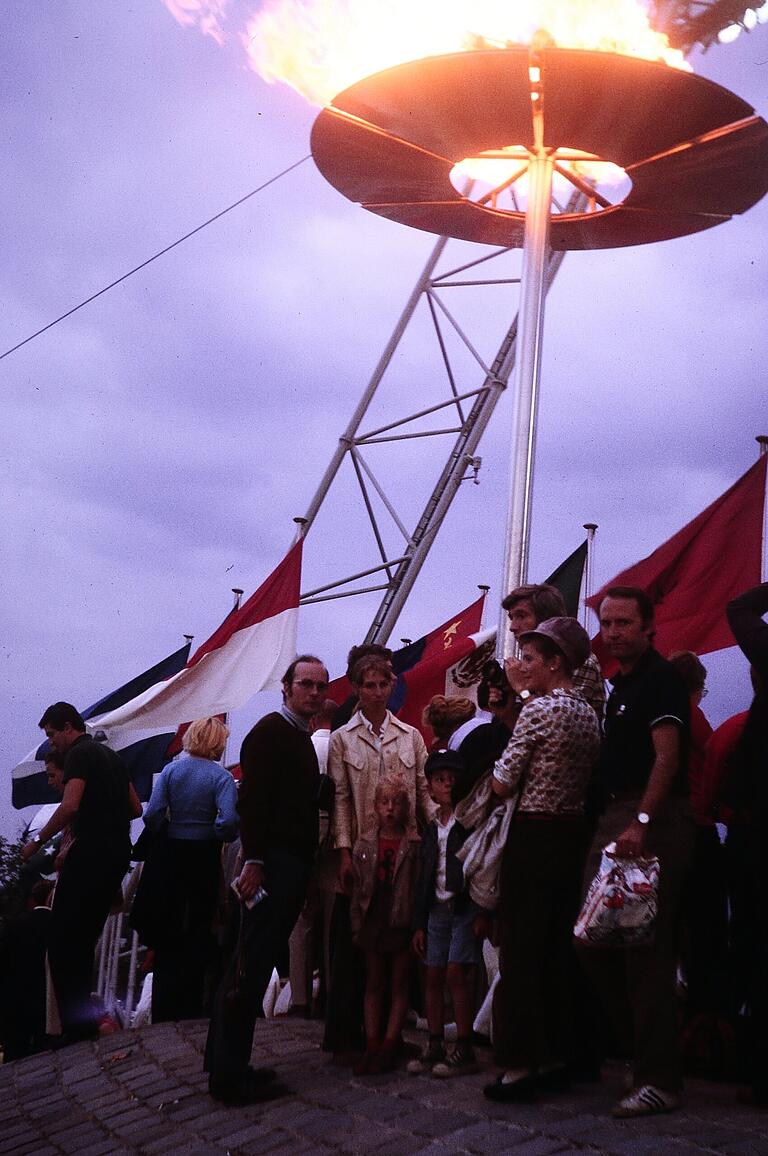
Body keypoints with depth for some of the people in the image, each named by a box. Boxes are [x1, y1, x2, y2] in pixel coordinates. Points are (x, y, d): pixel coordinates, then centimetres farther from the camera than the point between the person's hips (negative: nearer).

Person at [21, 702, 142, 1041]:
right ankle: (84, 1013, 15)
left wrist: (38, 841, -13)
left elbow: (70, 806, -21)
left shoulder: (79, 754, -7)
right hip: (119, 853, 9)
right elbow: (136, 808, 24)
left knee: (62, 939, -6)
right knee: (86, 937, 14)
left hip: (91, 852, -9)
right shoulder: (111, 756, 20)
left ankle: (76, 1024, -10)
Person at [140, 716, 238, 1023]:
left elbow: (152, 814, -10)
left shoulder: (171, 770, -2)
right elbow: (228, 820, -23)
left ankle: (164, 1006, 17)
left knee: (168, 928, 13)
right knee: (199, 929, 11)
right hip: (205, 856, -2)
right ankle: (190, 1004, 15)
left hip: (171, 854, 2)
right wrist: (223, 837, -2)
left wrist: (165, 835, 7)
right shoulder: (221, 776, -10)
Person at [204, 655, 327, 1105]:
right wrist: (254, 860, -23)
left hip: (294, 865, 10)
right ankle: (230, 1076, -3)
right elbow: (253, 798, -17)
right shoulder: (270, 731, -9)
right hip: (272, 864, -10)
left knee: (254, 964, 13)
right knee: (251, 965, -7)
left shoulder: (302, 738, 20)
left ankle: (227, 1064, 20)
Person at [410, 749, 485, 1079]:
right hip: (438, 909, 6)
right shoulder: (431, 830, 14)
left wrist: (482, 913, -15)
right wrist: (419, 924, 14)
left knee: (457, 974, -11)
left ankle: (464, 1051, -5)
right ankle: (435, 1047, 13)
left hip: (466, 907, -6)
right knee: (434, 976, 5)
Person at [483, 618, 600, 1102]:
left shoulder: (539, 708, -14)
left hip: (534, 836, -8)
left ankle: (520, 1065, 1)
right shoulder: (590, 713, 10)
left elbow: (503, 784, -13)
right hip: (575, 835, 8)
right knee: (559, 949, 13)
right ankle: (557, 1057, 18)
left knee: (521, 952, -2)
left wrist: (503, 767, 7)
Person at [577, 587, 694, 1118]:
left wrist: (641, 822, -28)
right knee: (595, 939, 10)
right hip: (616, 819, 10)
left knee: (646, 950, -10)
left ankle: (659, 1080, -6)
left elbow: (667, 756, -19)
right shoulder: (621, 685, 21)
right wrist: (617, 820, 16)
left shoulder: (661, 677, -7)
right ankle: (643, 1050, 21)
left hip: (653, 823, -10)